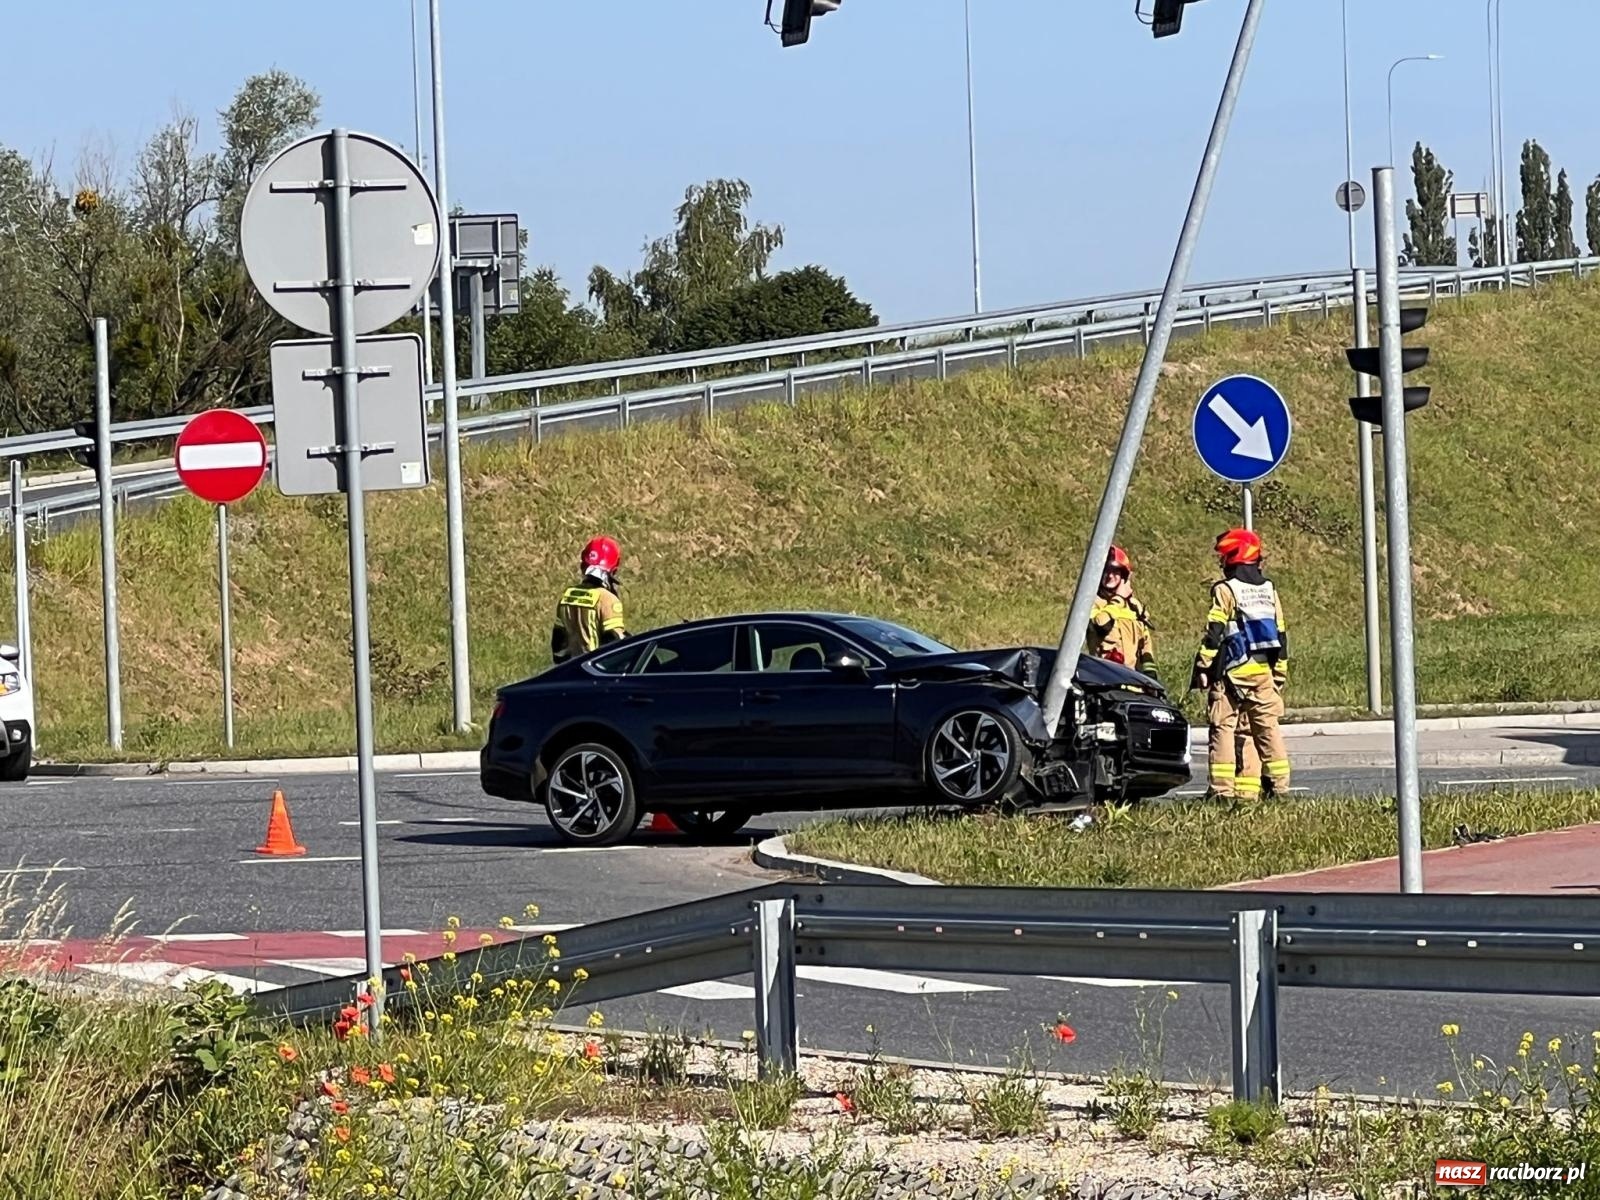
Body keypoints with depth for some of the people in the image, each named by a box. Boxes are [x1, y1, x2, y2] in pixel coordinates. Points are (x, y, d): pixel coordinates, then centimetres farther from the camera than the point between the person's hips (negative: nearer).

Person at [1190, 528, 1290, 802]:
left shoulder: (1225, 590, -6)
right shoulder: (1269, 590, 13)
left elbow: (1213, 634, -10)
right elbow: (1281, 636, 16)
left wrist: (1202, 668, -7)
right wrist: (1280, 674, 22)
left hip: (1233, 673, -6)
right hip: (1265, 672, 6)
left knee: (1224, 729, -4)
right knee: (1268, 728, 9)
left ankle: (1223, 790, -10)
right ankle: (1279, 785, 7)